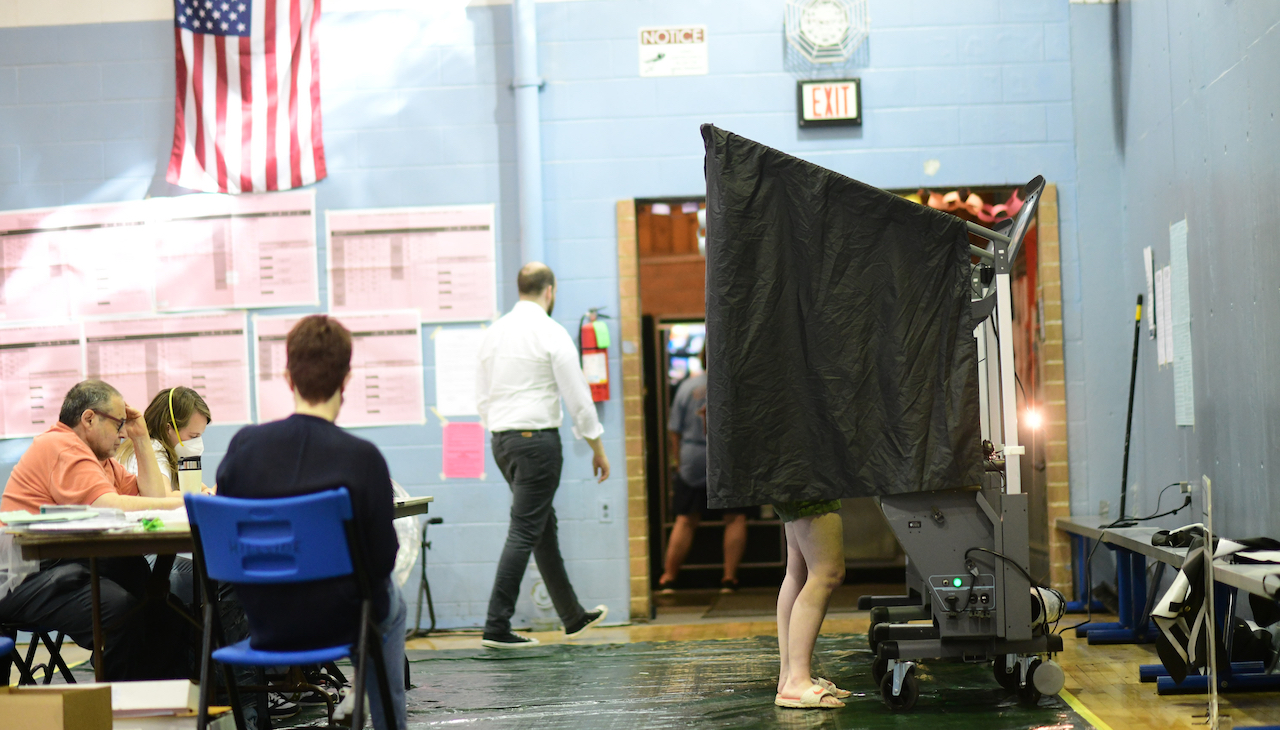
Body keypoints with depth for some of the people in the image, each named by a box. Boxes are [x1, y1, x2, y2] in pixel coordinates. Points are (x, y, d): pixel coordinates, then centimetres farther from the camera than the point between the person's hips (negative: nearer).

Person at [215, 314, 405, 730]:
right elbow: (382, 559, -15)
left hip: (263, 618, 3)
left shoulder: (244, 444, -12)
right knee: (391, 602, 34)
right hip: (338, 618, -3)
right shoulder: (362, 458, -22)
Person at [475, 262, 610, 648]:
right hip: (537, 436, -8)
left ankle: (573, 616, 27)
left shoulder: (494, 333, 10)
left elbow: (482, 398, 15)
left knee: (545, 527, 16)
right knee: (524, 531, -6)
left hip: (501, 439, 8)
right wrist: (598, 449, 0)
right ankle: (497, 627, -9)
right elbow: (578, 396, -9)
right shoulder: (551, 333, -10)